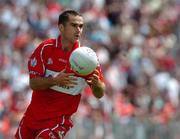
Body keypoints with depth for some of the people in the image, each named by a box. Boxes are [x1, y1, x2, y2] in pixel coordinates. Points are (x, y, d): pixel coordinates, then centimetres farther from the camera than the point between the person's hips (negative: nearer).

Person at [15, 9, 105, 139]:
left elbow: (99, 94, -5)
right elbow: (33, 83, -10)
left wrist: (96, 84, -28)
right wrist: (55, 80, -28)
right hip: (34, 114, 3)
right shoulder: (45, 48, -6)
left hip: (60, 118, -3)